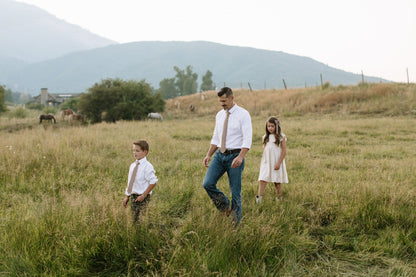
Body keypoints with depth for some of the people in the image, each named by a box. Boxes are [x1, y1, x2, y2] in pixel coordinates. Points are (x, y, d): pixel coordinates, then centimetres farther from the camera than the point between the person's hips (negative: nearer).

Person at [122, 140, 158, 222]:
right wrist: (127, 196, 12)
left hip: (142, 197, -7)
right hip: (133, 196, 7)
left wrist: (143, 195, -15)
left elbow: (153, 183, -15)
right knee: (133, 217, 11)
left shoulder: (147, 167, -14)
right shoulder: (132, 166, 8)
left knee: (138, 218, -10)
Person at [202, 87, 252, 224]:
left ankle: (236, 223, 14)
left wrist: (240, 157, -29)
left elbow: (247, 139, -15)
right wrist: (208, 155, 7)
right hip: (220, 155, 6)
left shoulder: (243, 115, -7)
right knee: (207, 184, -9)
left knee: (235, 191, 1)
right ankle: (224, 206, 14)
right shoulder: (219, 115, 12)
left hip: (235, 155, -5)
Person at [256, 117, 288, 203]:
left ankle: (279, 198, 21)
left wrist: (279, 163, -13)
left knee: (277, 181, 6)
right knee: (262, 180, -10)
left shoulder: (281, 137, -3)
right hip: (266, 162, 3)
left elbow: (284, 151, -6)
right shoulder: (265, 137, 10)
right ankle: (259, 197, -15)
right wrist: (261, 162, 14)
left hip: (276, 162, -3)